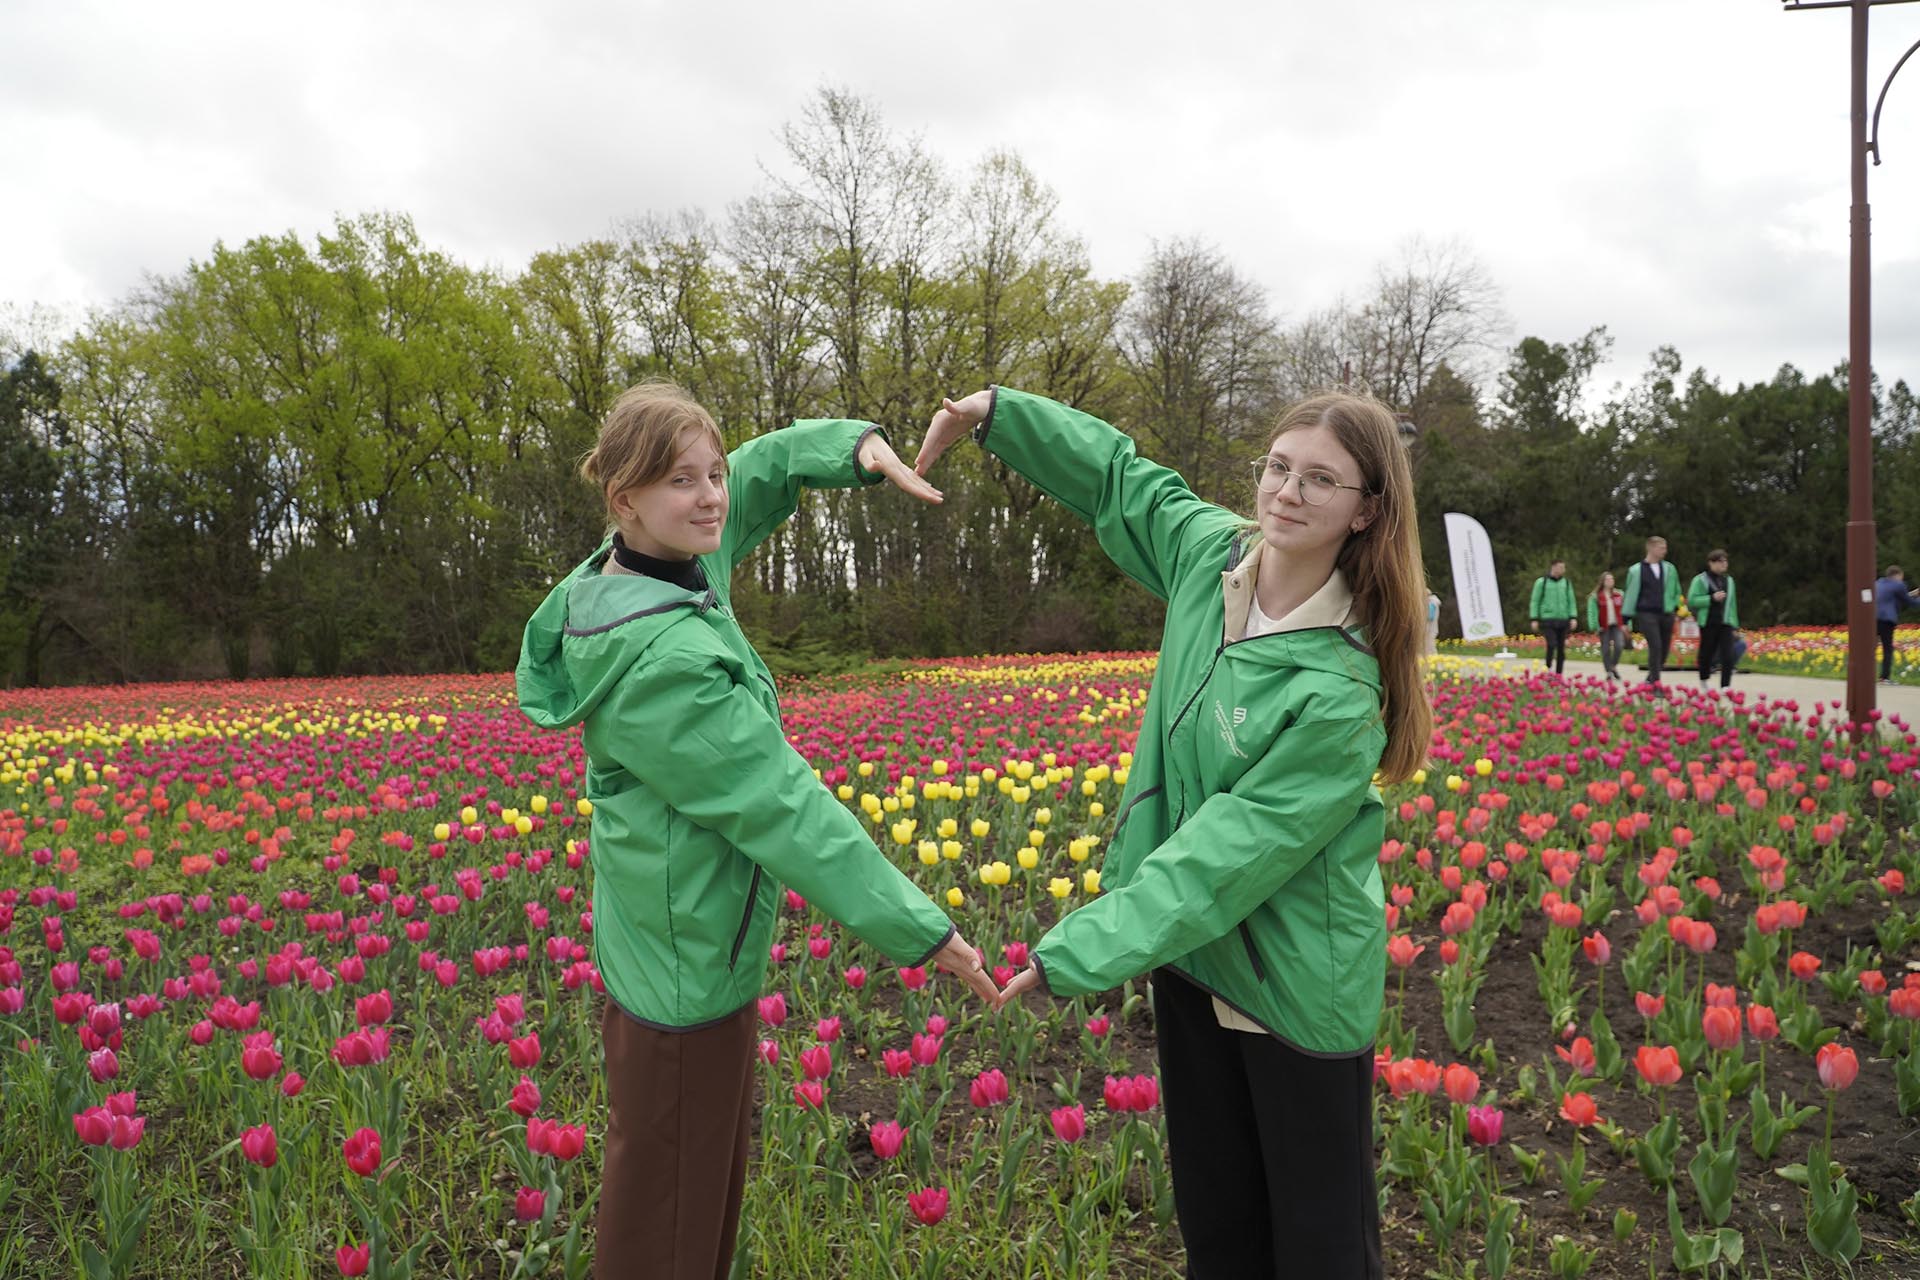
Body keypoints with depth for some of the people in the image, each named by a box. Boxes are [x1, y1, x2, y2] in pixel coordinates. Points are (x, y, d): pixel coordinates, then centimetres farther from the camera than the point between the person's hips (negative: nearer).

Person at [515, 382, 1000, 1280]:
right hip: (688, 961, -9)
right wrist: (920, 930, -22)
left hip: (683, 938, 9)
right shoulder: (659, 658, -27)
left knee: (714, 1169, 25)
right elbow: (778, 802, -27)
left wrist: (855, 445, -8)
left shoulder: (673, 565, -1)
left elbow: (762, 469, 13)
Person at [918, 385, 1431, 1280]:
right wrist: (995, 411, 7)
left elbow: (1236, 849, -27)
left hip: (1297, 984, -6)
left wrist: (1078, 953, -26)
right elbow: (1119, 475, 12)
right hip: (1193, 953, 6)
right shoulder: (1211, 551, -7)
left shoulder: (1339, 687, -26)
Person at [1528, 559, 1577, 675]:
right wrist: (1534, 619, -5)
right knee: (1551, 644, -17)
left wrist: (1573, 618, 1)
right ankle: (1548, 669, -1)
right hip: (1547, 619, -4)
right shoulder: (1541, 582, 1)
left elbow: (1571, 601, 12)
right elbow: (1535, 601, 1)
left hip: (1563, 620, 4)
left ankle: (1559, 673, 10)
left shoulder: (1566, 583, 11)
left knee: (1561, 647, 3)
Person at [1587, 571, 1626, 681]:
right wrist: (1595, 626, -15)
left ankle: (1614, 666, 7)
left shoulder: (1619, 595, 10)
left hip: (1617, 626, 2)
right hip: (1604, 627, -2)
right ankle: (1609, 672, 12)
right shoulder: (1595, 596, -1)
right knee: (1605, 649, 0)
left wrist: (1625, 624, 4)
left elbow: (1624, 611, 12)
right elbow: (1592, 612, -6)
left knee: (1619, 645, -15)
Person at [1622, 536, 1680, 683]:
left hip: (1666, 615, 4)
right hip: (1646, 614, -4)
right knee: (1655, 646, -16)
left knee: (1663, 650, 4)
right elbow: (1630, 594, 5)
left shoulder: (1669, 569, 11)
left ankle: (1651, 680, 22)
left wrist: (1676, 607, 11)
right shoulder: (1636, 570, 2)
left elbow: (1676, 591, 24)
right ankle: (1655, 684, -14)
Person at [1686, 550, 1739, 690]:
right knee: (1707, 653, 7)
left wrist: (1735, 625, 19)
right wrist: (1712, 598, -17)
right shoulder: (1700, 580, -1)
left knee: (1727, 655, -10)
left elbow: (1732, 603, 21)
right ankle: (1703, 682, 28)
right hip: (1709, 623, -4)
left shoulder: (1728, 580, 16)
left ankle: (1725, 686, -11)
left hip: (1726, 622, 4)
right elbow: (1692, 601, -8)